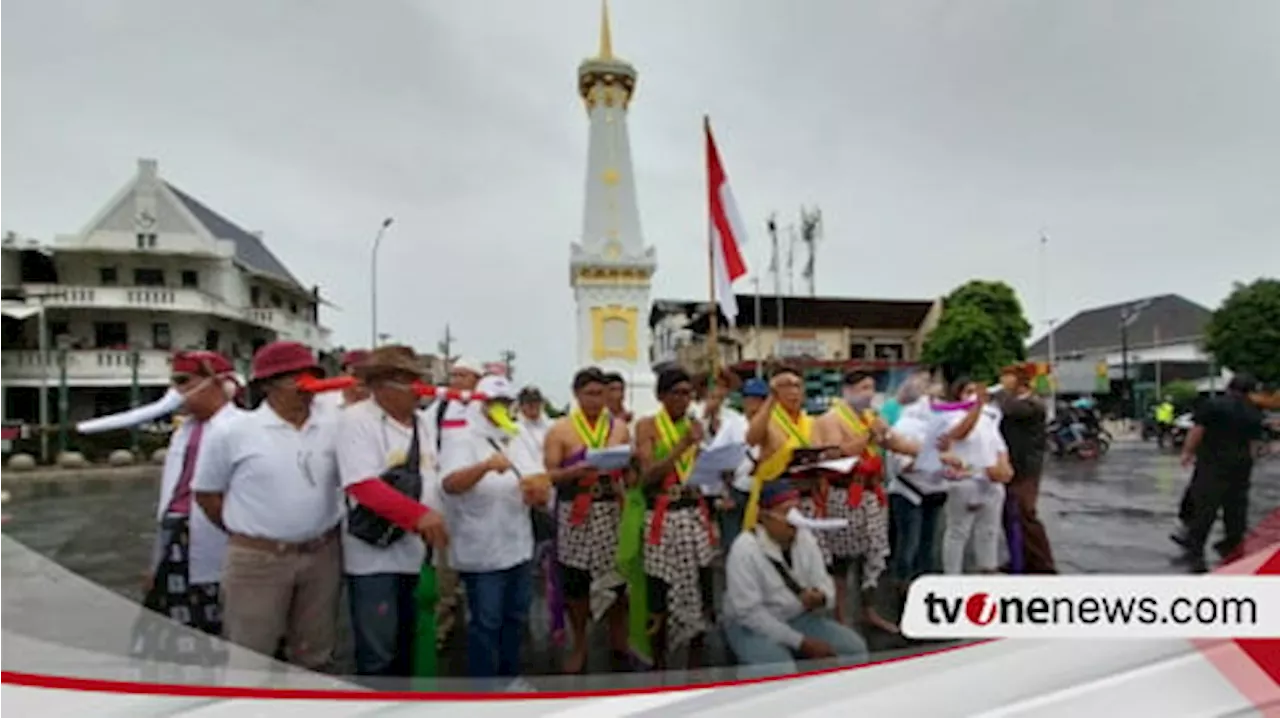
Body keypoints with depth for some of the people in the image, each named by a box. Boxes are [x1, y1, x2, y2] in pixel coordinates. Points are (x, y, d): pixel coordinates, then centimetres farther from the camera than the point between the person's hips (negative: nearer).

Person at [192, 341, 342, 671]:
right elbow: (206, 494, 2)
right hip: (258, 559, -3)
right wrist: (247, 532, 4)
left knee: (314, 656, 19)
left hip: (323, 555, 3)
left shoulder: (332, 427, 0)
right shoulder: (231, 431, -7)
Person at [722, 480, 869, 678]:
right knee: (780, 669, -33)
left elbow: (823, 582, -1)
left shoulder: (805, 537, -3)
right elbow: (749, 612, -23)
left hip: (799, 618, 6)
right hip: (752, 625, -6)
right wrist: (800, 642, -23)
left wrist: (821, 598, -28)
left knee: (855, 648, -9)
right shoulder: (744, 549, -22)